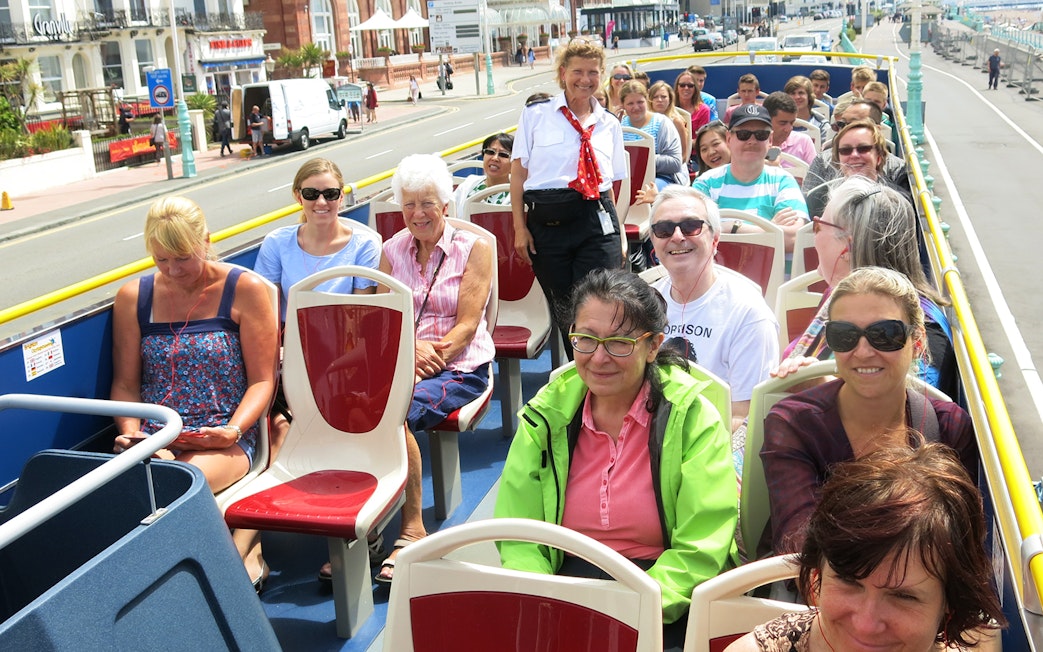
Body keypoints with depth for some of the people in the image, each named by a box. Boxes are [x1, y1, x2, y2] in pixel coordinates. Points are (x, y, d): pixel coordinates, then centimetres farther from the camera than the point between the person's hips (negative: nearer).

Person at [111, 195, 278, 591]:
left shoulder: (245, 290, 1)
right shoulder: (133, 298, 11)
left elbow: (262, 380, 0)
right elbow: (125, 385, 13)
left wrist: (233, 431, -16)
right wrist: (129, 432, -7)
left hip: (224, 440, -3)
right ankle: (242, 546, -14)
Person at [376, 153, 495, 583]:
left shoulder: (473, 249, 3)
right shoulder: (392, 251, 15)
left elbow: (467, 325, -5)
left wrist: (432, 356, -20)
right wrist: (413, 349, -15)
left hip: (460, 367, -3)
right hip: (402, 362, 4)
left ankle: (412, 528, -20)